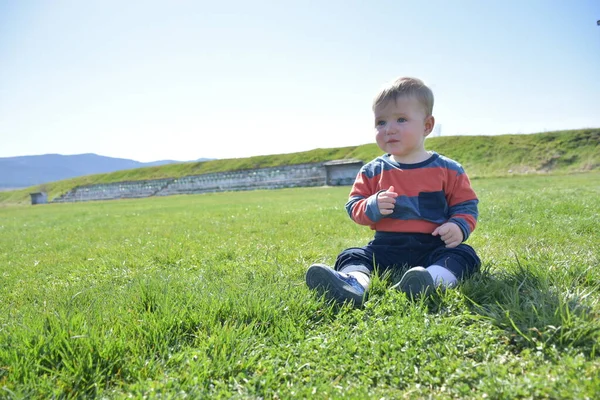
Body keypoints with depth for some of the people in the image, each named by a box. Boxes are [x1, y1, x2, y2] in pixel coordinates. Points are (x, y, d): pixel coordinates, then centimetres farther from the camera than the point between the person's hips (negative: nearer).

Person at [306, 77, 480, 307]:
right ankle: (354, 281, -50)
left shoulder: (448, 170, 3)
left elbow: (466, 206, 8)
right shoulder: (372, 172, 7)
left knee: (463, 254, -27)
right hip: (387, 246, 1)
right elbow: (353, 206, 6)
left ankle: (435, 279, -55)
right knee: (351, 256, -18)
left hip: (433, 247, -1)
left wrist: (459, 227, -14)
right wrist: (373, 207, -17)